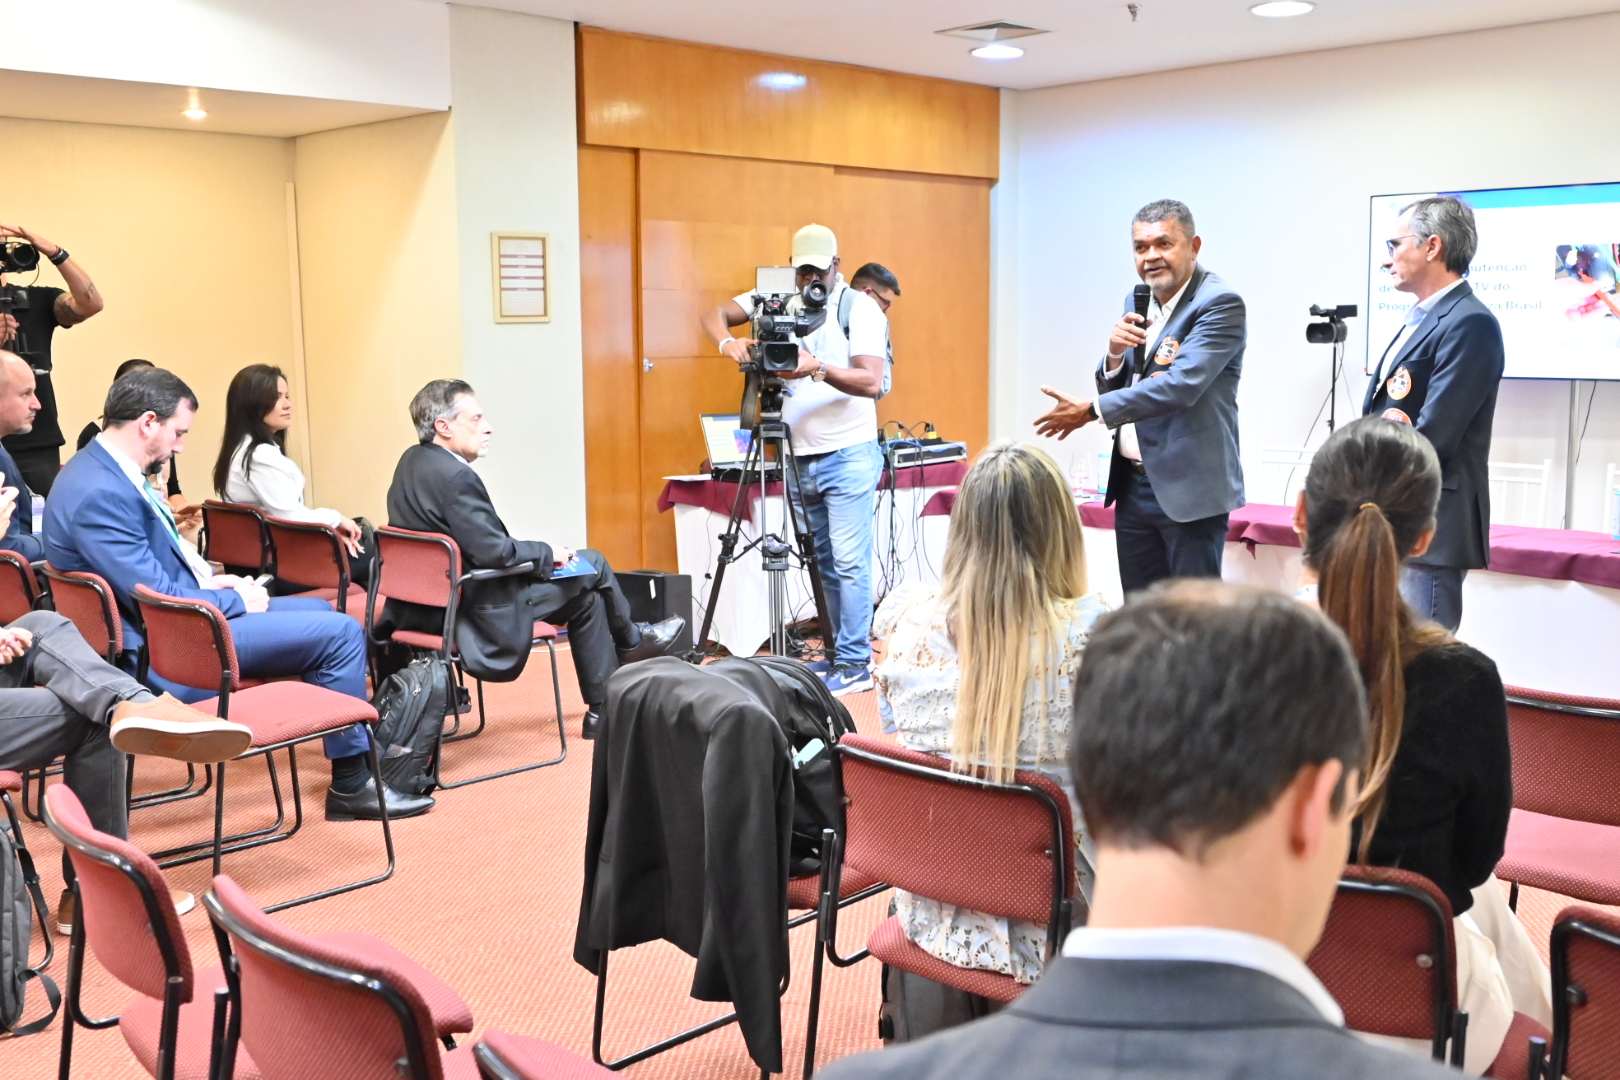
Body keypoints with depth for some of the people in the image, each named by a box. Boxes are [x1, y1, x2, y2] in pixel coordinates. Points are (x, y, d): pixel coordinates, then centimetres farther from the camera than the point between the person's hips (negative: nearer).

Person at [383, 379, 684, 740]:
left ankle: (603, 709, 31)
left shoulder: (410, 461, 5)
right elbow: (492, 551, -28)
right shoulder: (455, 477, -26)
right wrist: (547, 553, -10)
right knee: (592, 565, 6)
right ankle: (631, 643, 33)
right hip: (475, 609, -10)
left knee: (585, 594, 21)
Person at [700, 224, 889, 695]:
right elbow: (714, 315, 6)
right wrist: (728, 341, -15)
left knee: (849, 562, -8)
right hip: (799, 458, 5)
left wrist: (819, 368, -29)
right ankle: (839, 653, 18)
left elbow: (871, 382, -15)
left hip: (848, 456, -5)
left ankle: (855, 664, -3)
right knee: (824, 563, 10)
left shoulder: (861, 308, -5)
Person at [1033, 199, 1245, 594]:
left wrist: (1091, 411, -19)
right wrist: (1115, 353, -8)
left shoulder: (1221, 304, -12)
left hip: (1189, 488, -7)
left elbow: (1181, 385, -24)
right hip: (1133, 484, 7)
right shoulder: (1137, 304, 12)